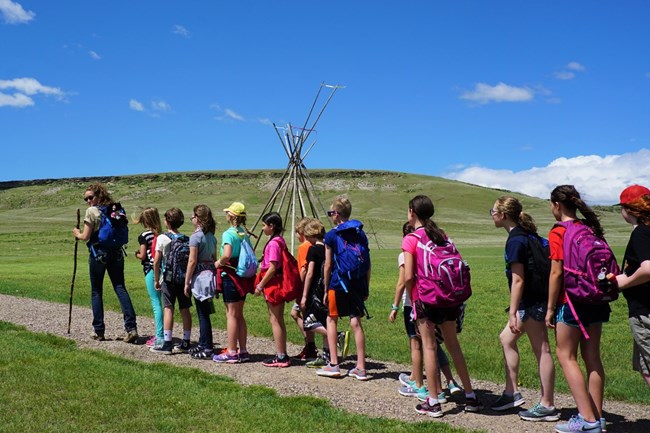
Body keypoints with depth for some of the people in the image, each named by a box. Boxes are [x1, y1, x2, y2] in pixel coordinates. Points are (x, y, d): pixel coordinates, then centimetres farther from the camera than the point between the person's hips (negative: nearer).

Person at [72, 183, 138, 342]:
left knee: (96, 292, 8)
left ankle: (99, 331, 12)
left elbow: (86, 237, -9)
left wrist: (77, 234, 12)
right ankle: (131, 328, -12)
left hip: (98, 253, -4)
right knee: (120, 288, 0)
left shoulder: (91, 211, -8)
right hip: (116, 252, 5)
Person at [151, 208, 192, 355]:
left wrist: (156, 280, 3)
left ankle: (167, 344, -3)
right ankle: (186, 343, 13)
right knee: (185, 310, 7)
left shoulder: (162, 238, -5)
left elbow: (157, 261, -6)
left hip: (168, 278, -4)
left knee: (168, 309, -2)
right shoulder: (186, 239, 4)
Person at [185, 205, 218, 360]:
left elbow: (192, 261, -14)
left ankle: (207, 349, 2)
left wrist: (187, 283, -10)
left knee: (203, 314, -2)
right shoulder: (211, 236, 11)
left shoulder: (196, 236, -13)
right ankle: (203, 344, 25)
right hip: (210, 274, 8)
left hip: (200, 276, -8)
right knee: (204, 313, 16)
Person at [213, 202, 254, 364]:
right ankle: (243, 351, 18)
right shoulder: (244, 234, 9)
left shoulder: (229, 233, -14)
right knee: (239, 315, 14)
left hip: (230, 276, -7)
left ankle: (231, 353, 5)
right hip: (242, 277, 7)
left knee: (231, 314, -1)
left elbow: (227, 255, -28)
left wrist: (219, 263, -10)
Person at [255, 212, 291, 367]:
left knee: (275, 320, -4)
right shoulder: (279, 241, 12)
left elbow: (272, 268, -21)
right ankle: (282, 355, 19)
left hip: (273, 284, -10)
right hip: (278, 284, 10)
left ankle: (281, 356, 1)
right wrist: (262, 283, 18)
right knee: (278, 320, 13)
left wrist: (260, 285, -14)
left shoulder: (273, 243, -16)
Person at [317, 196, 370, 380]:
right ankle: (361, 368, 6)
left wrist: (326, 289, 2)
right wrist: (366, 288, 14)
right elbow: (367, 264, 7)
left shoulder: (331, 235, -5)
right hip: (358, 284, 4)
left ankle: (333, 364, 9)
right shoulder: (360, 234, 7)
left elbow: (328, 265, -6)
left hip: (338, 284, -4)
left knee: (331, 319, 11)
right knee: (356, 322, 6)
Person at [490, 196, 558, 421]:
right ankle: (511, 392, 23)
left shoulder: (516, 240, -16)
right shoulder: (526, 234, 12)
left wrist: (513, 312, -18)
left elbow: (518, 280, -20)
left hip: (531, 302, -10)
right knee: (506, 338, 16)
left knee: (541, 350, -3)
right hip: (535, 299, 10)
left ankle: (547, 406, 6)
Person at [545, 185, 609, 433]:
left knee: (566, 357, 0)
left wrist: (550, 308, -8)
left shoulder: (558, 232, -11)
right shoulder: (590, 227, 9)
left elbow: (557, 273, -14)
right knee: (592, 357, 11)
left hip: (572, 301, -7)